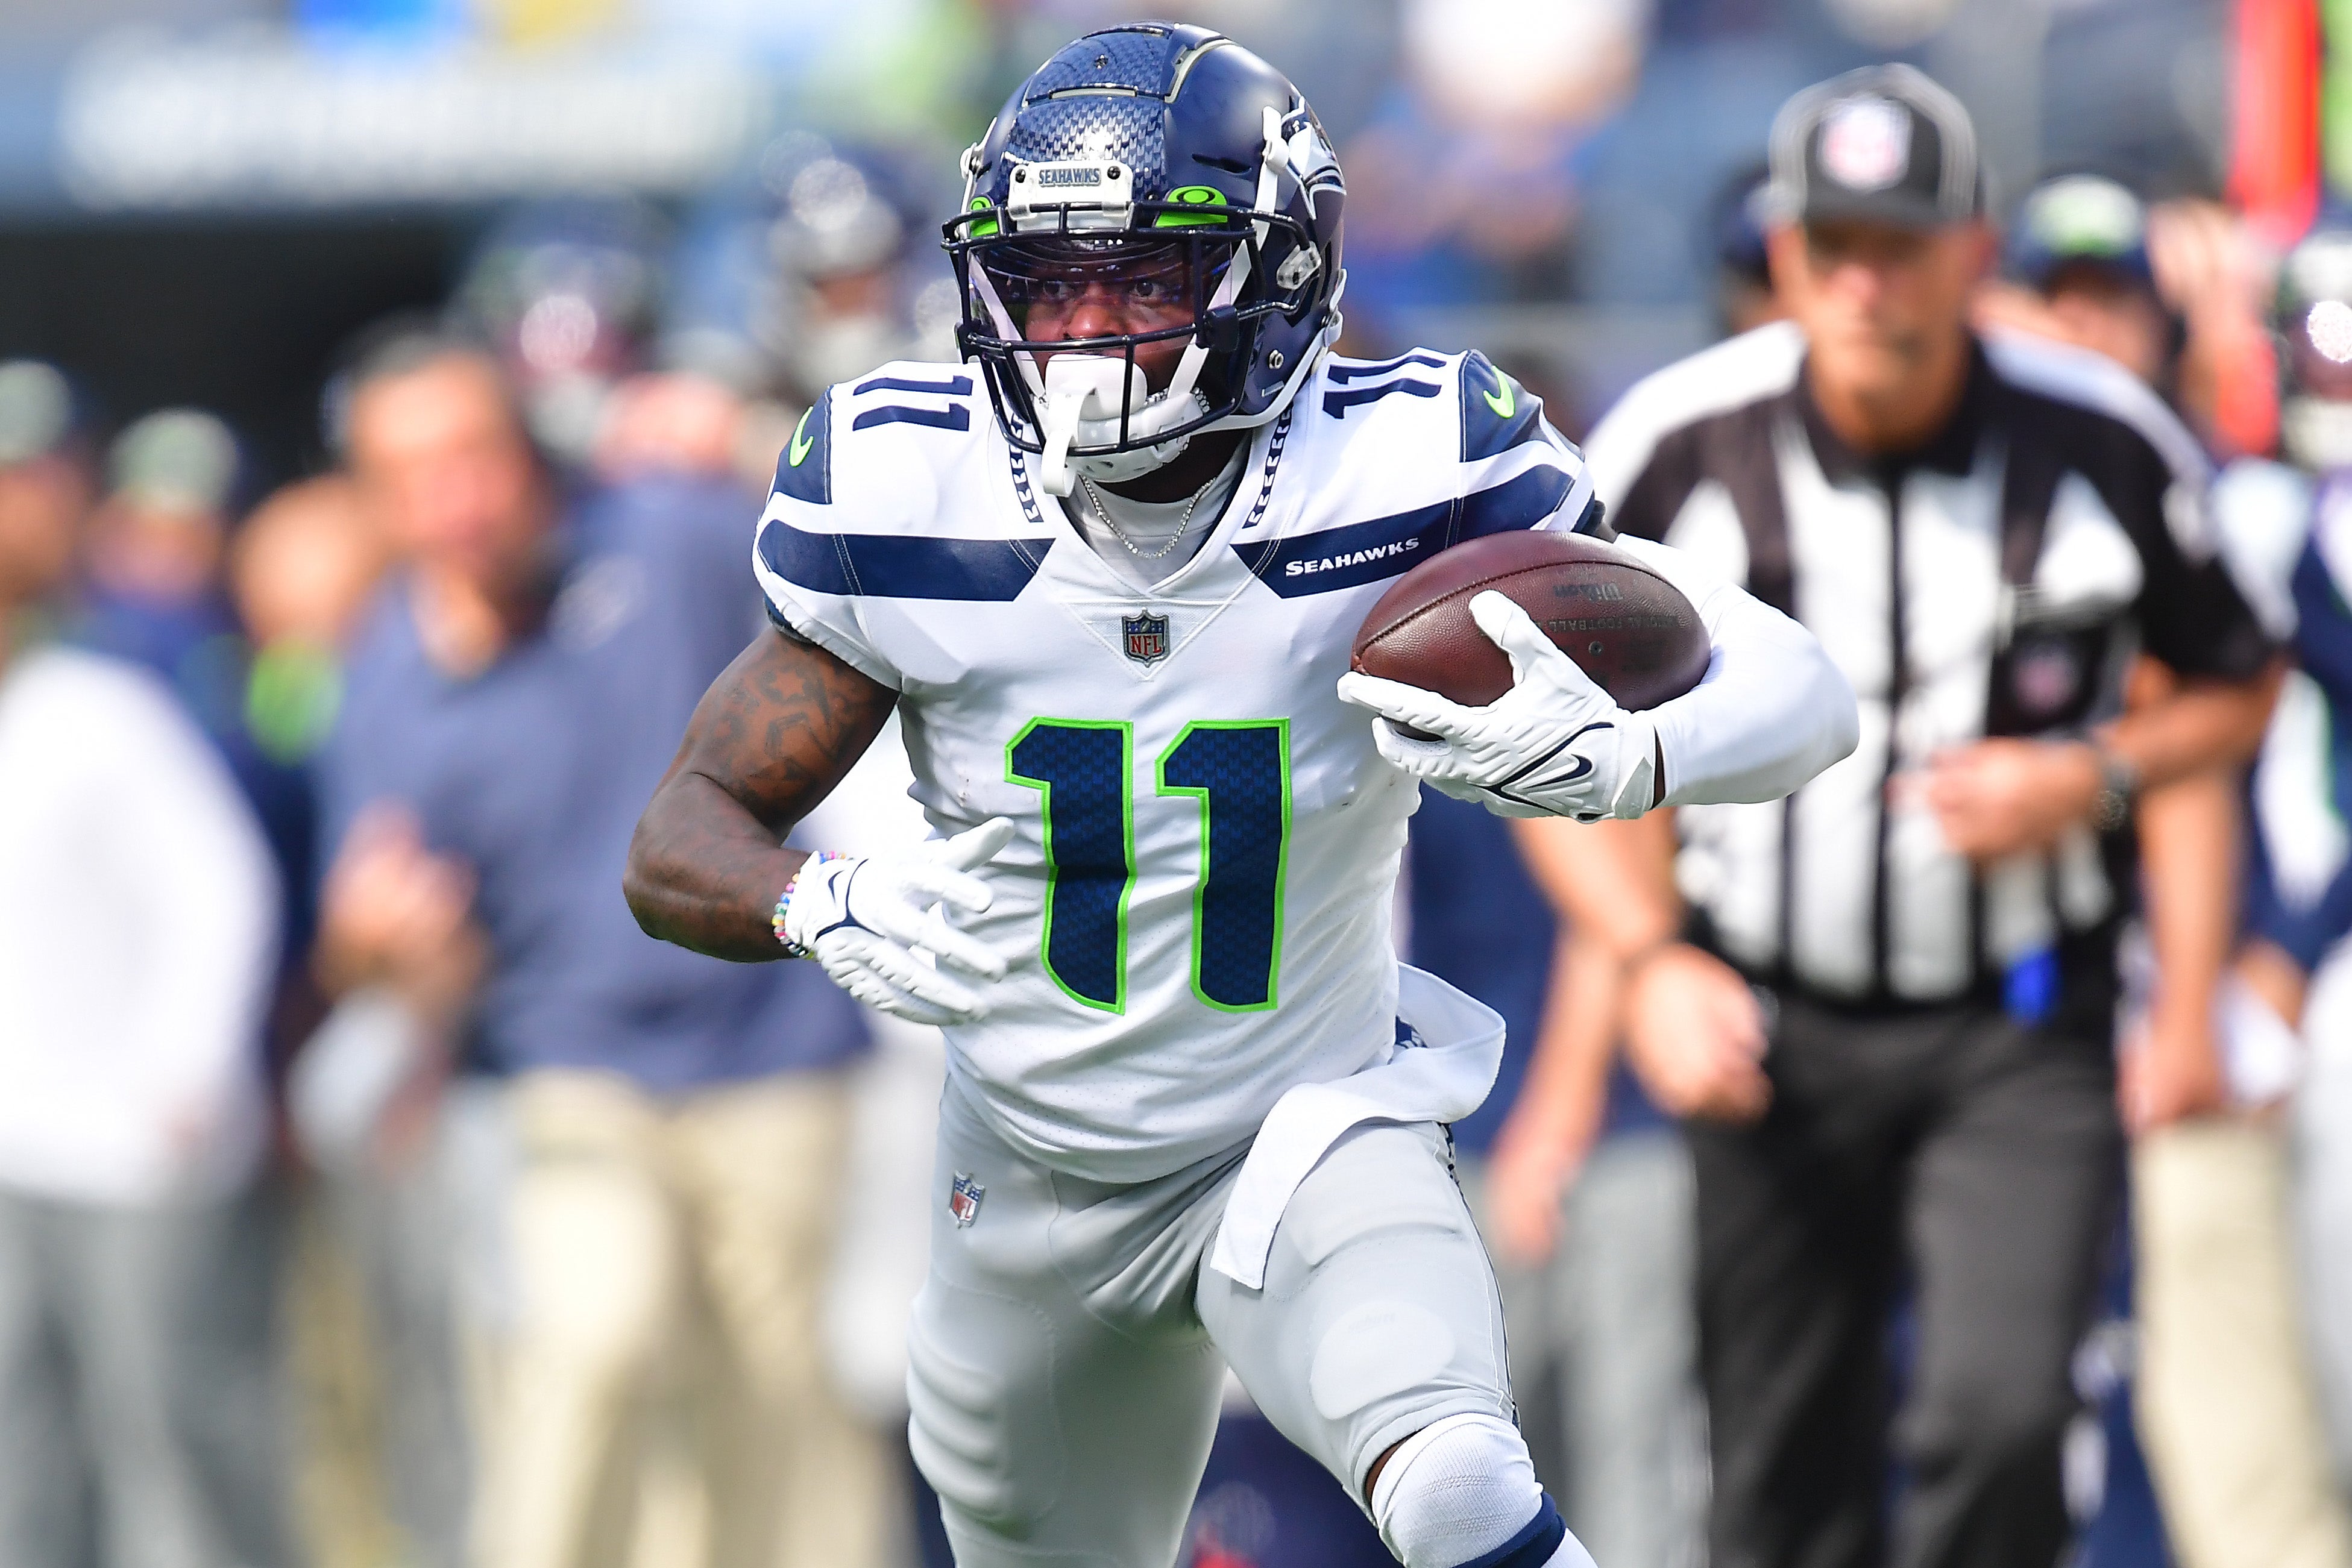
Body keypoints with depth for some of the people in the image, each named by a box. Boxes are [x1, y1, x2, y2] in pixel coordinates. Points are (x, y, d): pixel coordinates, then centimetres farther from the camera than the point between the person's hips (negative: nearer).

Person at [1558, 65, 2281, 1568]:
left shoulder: (2109, 448, -8)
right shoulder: (1679, 445, -7)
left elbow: (2239, 690, 6)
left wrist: (2093, 777, -13)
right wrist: (1649, 960, -6)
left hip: (2023, 1034, -1)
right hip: (1771, 1032, 1)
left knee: (2000, 1417, -19)